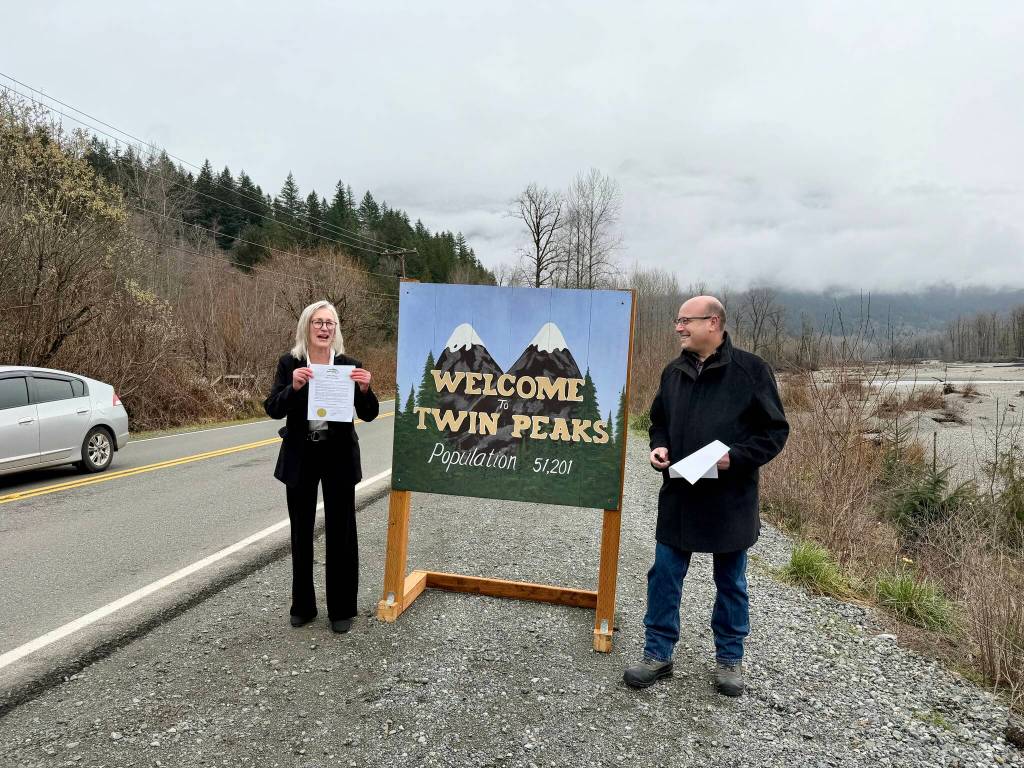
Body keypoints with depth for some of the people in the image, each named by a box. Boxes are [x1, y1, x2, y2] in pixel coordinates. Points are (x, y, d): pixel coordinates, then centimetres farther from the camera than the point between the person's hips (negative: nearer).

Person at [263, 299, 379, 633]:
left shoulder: (348, 364, -4)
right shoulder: (290, 363, -3)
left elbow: (369, 415, -4)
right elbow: (272, 409, -10)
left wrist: (365, 390, -23)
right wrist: (293, 387, -27)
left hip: (339, 457, -1)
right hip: (300, 457, 1)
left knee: (341, 532, 5)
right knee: (301, 533, 12)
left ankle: (341, 609, 19)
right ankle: (303, 606, 28)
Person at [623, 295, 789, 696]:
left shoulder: (750, 370, -10)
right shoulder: (673, 372, 6)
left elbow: (775, 431, -8)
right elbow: (659, 422, 18)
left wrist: (735, 456, -21)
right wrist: (659, 448, -3)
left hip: (730, 501, -4)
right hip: (678, 497, 4)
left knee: (731, 583, 13)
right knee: (664, 576, 8)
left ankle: (729, 659, 31)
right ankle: (658, 654, 24)